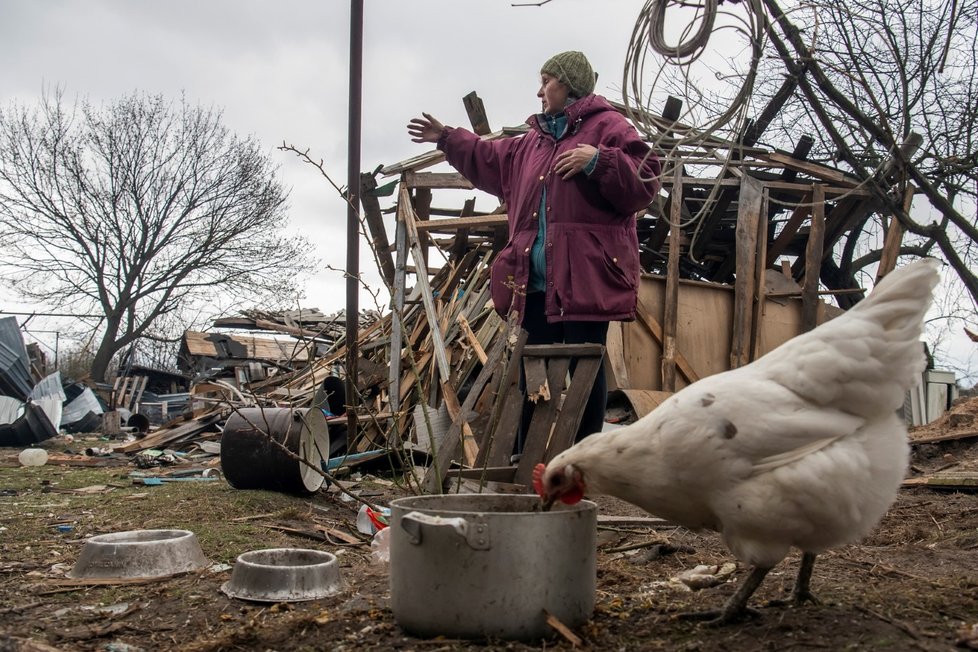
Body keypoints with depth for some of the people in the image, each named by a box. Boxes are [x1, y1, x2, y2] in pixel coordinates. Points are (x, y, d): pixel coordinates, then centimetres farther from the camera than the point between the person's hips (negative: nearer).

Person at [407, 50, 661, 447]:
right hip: (538, 282, 8)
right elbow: (490, 161, 42)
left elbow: (644, 183, -11)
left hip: (585, 278, -8)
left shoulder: (608, 127, 1)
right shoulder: (533, 141, 24)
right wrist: (448, 139, 46)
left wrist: (598, 161, -22)